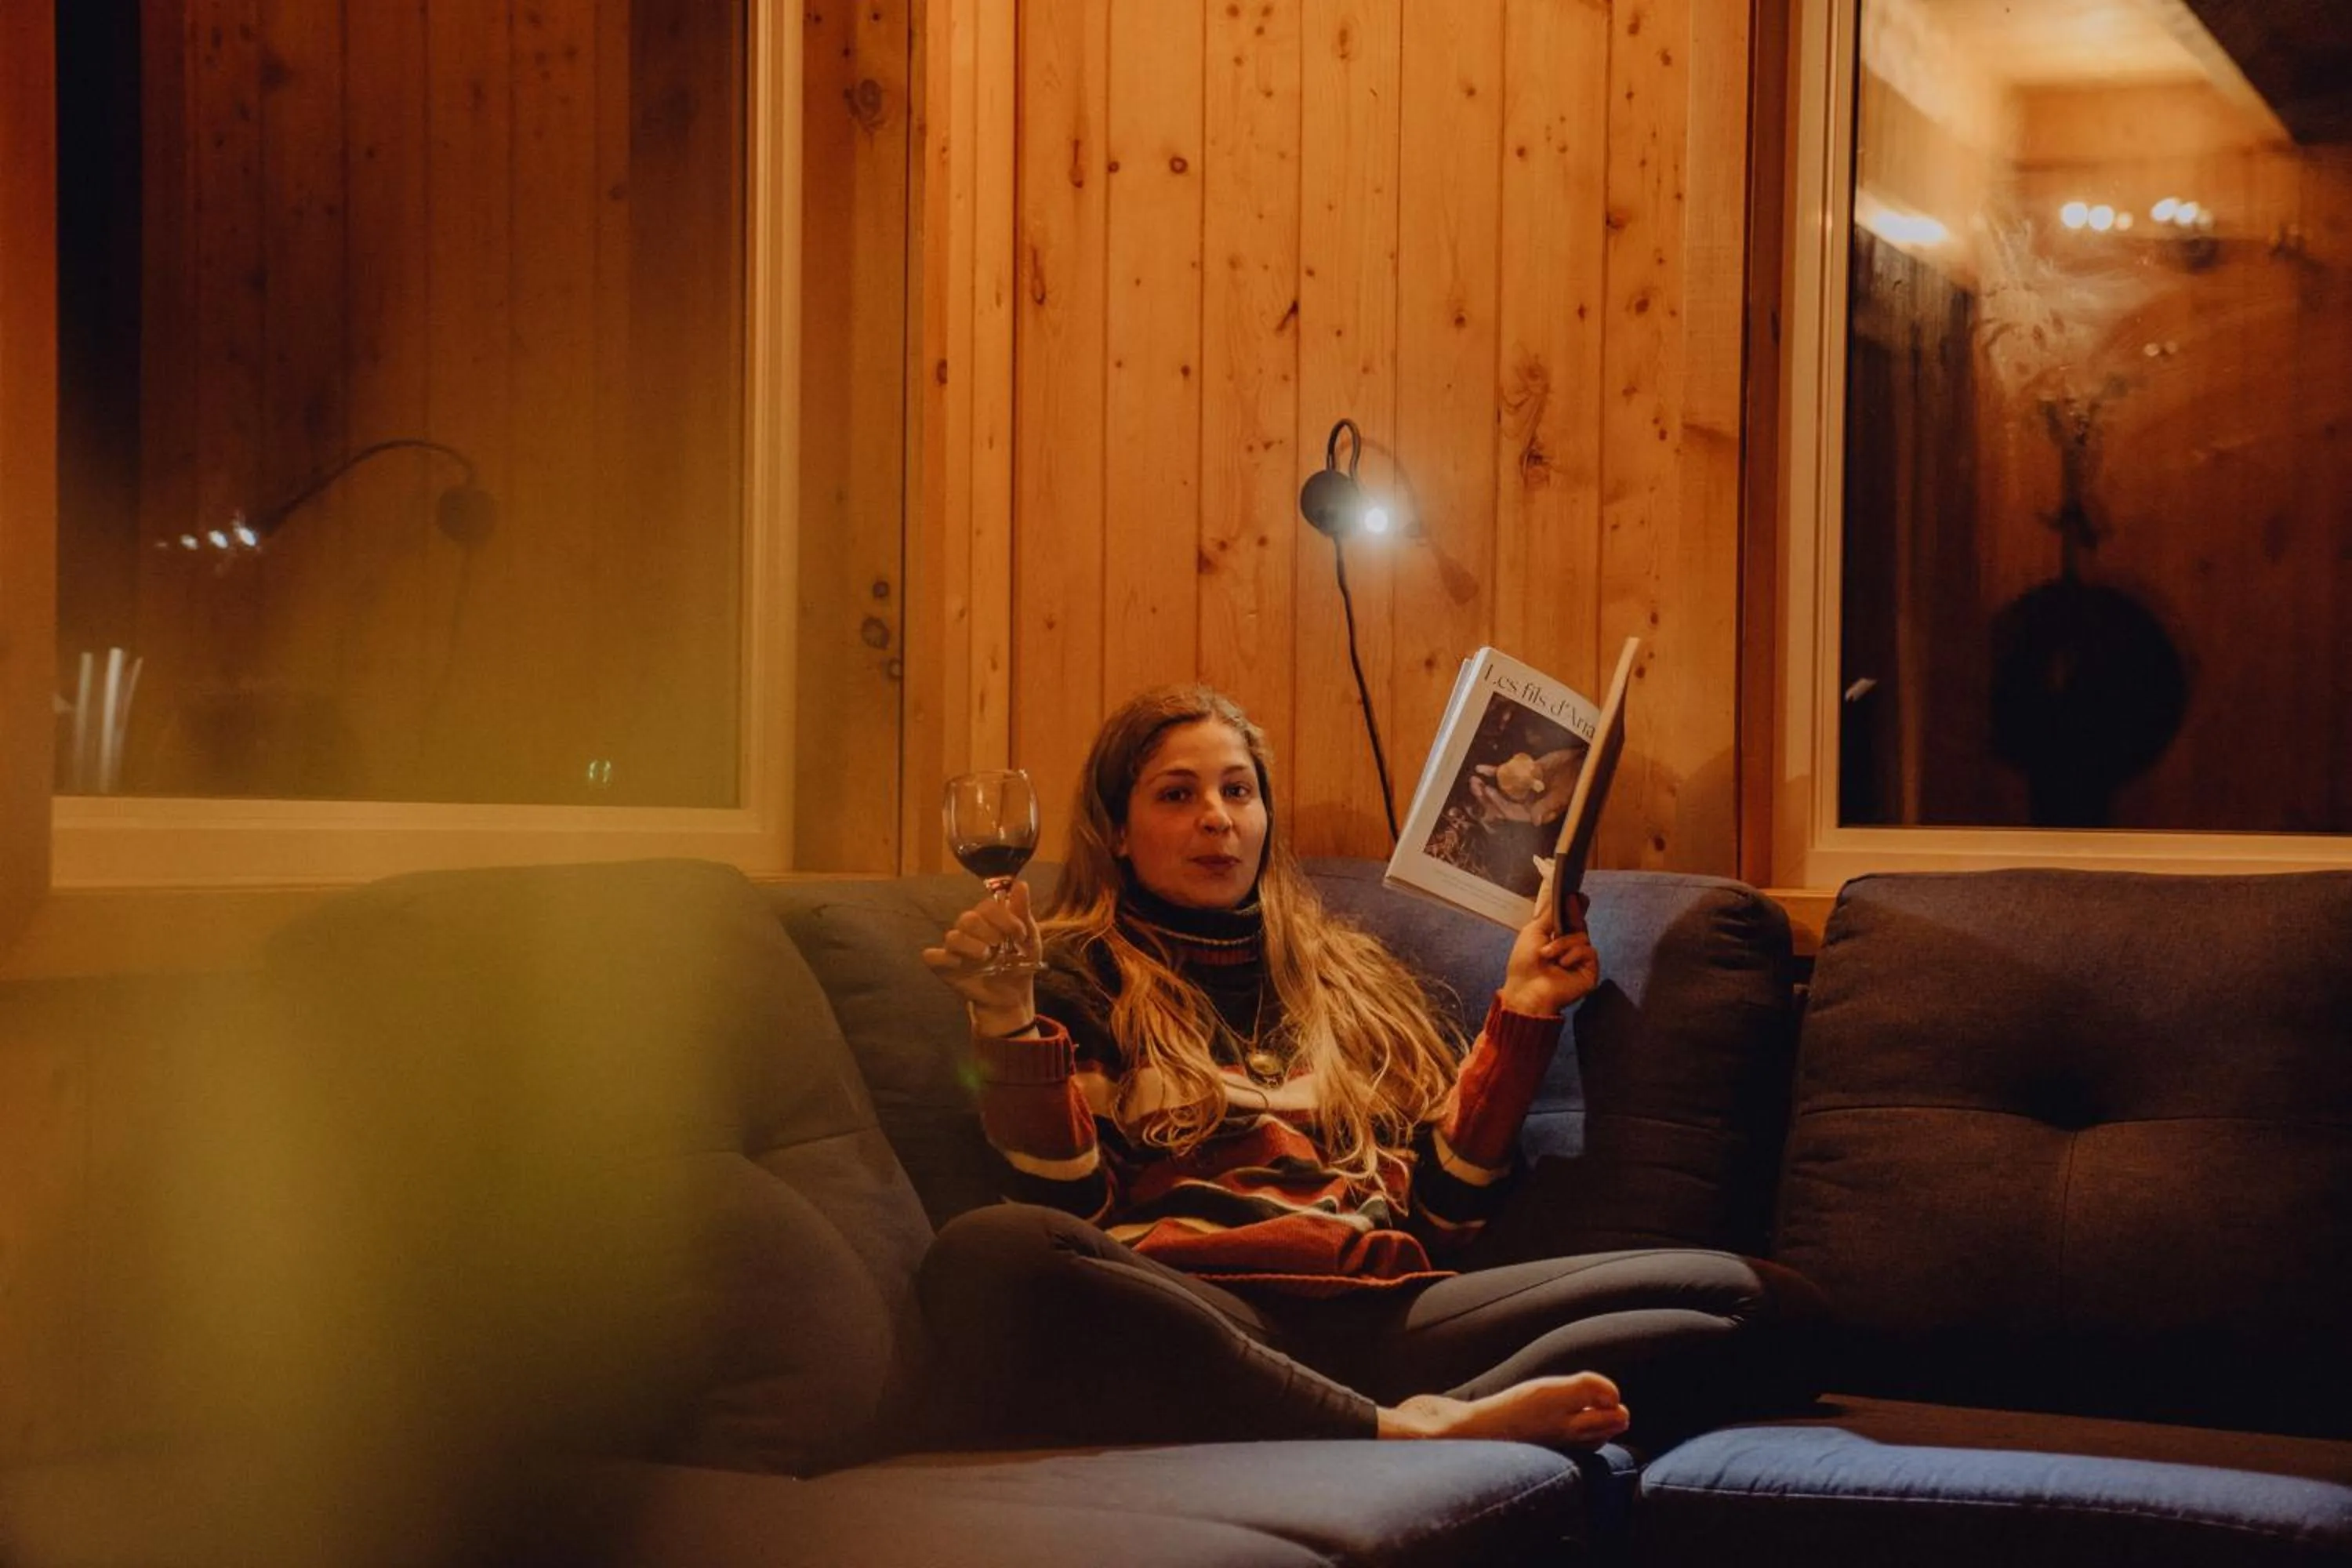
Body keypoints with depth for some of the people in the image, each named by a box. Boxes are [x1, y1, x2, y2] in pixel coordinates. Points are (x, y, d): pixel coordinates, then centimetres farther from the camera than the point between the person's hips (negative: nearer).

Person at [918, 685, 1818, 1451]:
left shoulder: (1350, 979, 30)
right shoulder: (1076, 981, 18)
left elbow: (1442, 1204, 19)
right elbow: (1069, 1210, 1)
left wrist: (1522, 1014, 16)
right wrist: (1008, 1026, -12)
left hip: (1380, 1311, 4)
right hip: (1201, 1322, -4)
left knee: (1751, 1296, -16)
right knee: (990, 1256, -39)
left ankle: (1437, 1425, -41)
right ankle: (1399, 1430, -39)